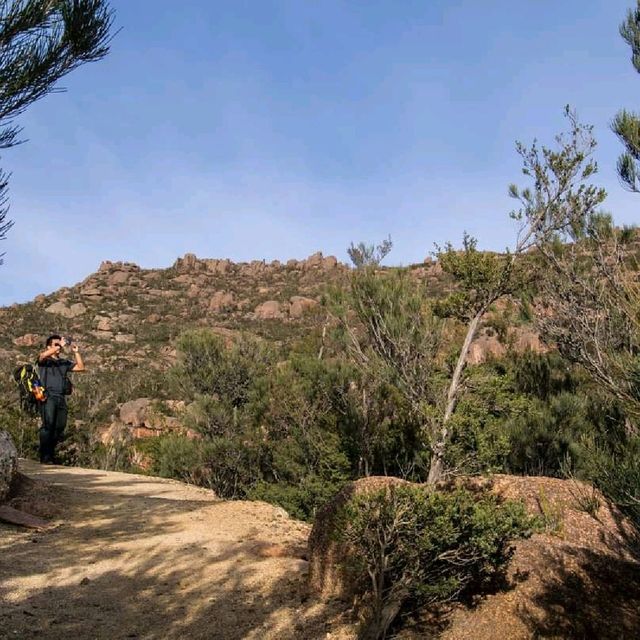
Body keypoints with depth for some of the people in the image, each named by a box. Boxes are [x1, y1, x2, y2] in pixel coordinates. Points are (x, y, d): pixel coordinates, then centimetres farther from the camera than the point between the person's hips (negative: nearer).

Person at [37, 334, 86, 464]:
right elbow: (44, 355, -15)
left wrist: (76, 352, 10)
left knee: (60, 428, 0)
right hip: (48, 396, -5)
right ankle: (44, 457, -15)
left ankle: (51, 454, 7)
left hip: (61, 398, 5)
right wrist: (60, 345, -14)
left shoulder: (64, 362, 24)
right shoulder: (44, 360, 10)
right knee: (48, 425, -14)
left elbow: (81, 367, 19)